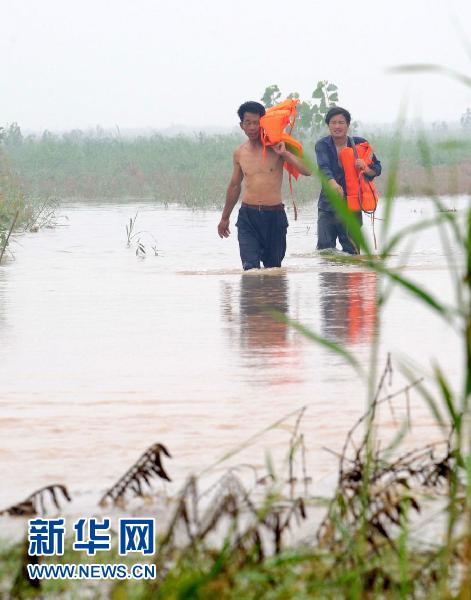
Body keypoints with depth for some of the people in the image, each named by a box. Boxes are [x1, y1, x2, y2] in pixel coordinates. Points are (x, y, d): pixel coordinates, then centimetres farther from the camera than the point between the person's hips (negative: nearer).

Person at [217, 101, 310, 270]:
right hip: (248, 217, 1)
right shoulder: (239, 153, 7)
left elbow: (307, 171, -9)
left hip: (274, 216, -1)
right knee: (250, 267, -16)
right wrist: (225, 218, 30)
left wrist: (284, 153, -19)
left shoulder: (276, 146, -1)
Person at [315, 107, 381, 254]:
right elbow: (323, 167, -21)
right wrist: (333, 184, -43)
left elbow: (377, 169, 6)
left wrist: (365, 168, -19)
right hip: (328, 206, 0)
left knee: (352, 250, 1)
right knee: (324, 248, -7)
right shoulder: (322, 145, -2)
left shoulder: (360, 144, 3)